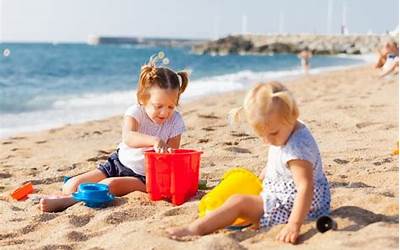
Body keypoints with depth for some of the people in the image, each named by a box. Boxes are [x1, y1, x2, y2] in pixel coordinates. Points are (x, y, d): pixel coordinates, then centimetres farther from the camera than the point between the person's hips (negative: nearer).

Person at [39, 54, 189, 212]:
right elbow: (128, 138, -36)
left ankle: (67, 200, -27)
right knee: (72, 185, -14)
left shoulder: (175, 121, -9)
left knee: (111, 184, -30)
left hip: (143, 177, -2)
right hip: (119, 163, 3)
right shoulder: (135, 112, -14)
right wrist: (154, 140, -53)